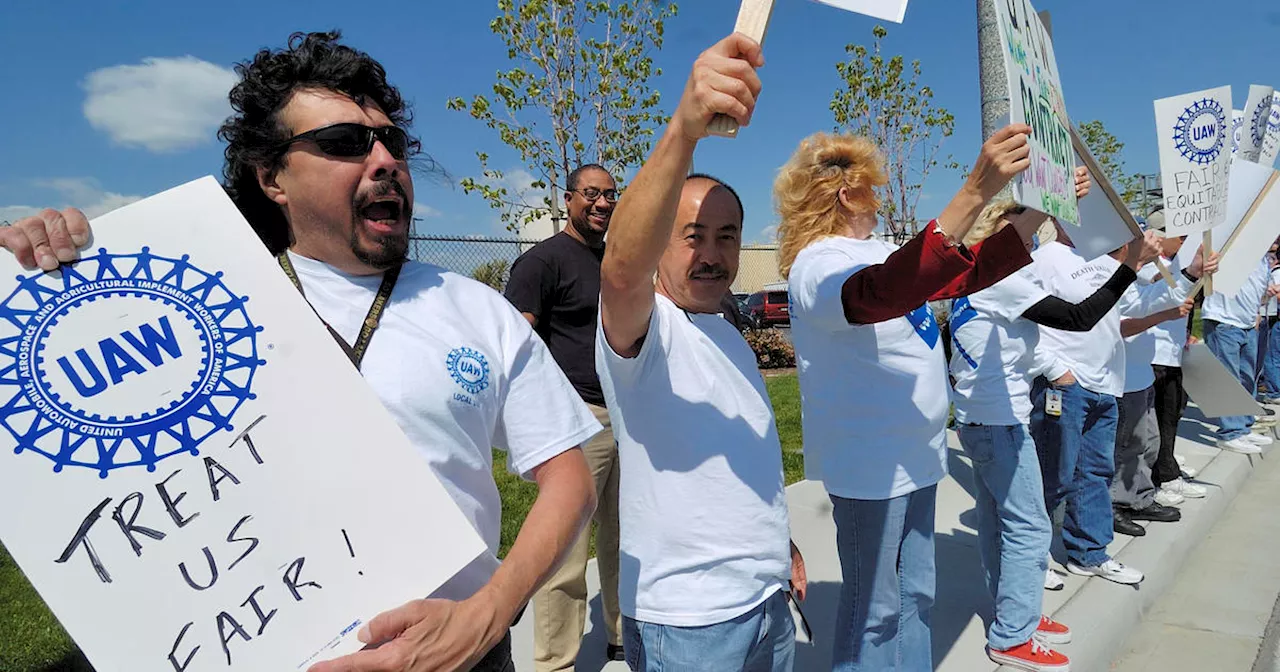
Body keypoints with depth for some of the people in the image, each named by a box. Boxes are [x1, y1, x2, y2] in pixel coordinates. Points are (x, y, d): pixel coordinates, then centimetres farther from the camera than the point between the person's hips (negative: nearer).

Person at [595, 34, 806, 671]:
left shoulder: (730, 336, 11)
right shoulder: (640, 326, -16)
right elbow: (621, 267, -40)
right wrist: (682, 129, -52)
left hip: (767, 599, 8)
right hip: (686, 620, -7)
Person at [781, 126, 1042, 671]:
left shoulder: (881, 252, 12)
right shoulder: (817, 264, -18)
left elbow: (967, 274, 18)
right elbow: (883, 294, -40)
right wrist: (976, 192, -46)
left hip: (913, 454, 9)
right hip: (869, 464, -9)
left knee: (914, 594, 19)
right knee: (874, 608, 4)